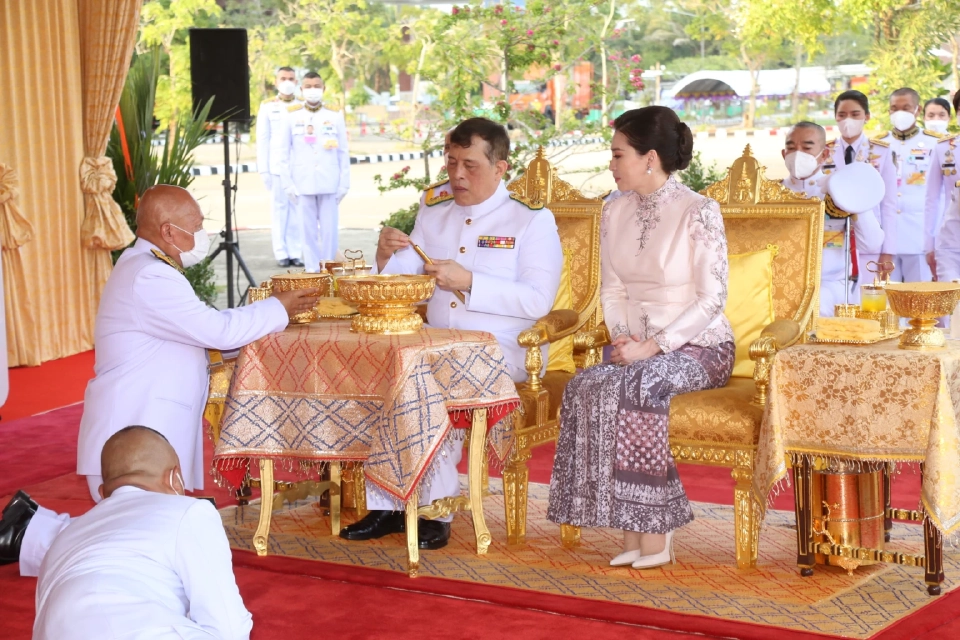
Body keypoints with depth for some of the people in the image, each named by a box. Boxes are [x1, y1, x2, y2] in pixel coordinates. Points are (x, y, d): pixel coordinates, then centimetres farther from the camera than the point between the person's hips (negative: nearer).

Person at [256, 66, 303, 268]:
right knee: (279, 209, 1)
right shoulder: (267, 107, 7)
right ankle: (281, 253, 5)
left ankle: (296, 253, 4)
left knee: (297, 211, -1)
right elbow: (262, 139, 6)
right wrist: (263, 170, 0)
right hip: (277, 167, 0)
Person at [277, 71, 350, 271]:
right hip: (302, 186, 0)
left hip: (329, 185, 0)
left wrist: (344, 184, 2)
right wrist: (288, 184, -1)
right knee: (309, 231, 1)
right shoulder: (291, 117, 6)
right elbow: (283, 155, 6)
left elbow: (343, 154, 7)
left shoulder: (335, 117, 7)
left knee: (330, 231, -1)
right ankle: (313, 271, 8)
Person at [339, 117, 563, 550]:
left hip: (502, 349, -5)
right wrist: (386, 256, -9)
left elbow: (538, 301, -11)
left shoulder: (532, 220, 1)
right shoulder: (433, 214, 16)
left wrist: (468, 282, -19)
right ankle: (383, 502, -15)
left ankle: (436, 507, -20)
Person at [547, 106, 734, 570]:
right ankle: (635, 531, -24)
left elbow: (712, 298, -12)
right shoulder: (615, 213, 10)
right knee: (585, 389, -27)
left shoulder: (699, 212, -9)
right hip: (635, 346, 5)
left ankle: (652, 531, -23)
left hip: (698, 346, -5)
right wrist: (622, 339, -5)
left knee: (636, 385, -35)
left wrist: (653, 346, -19)